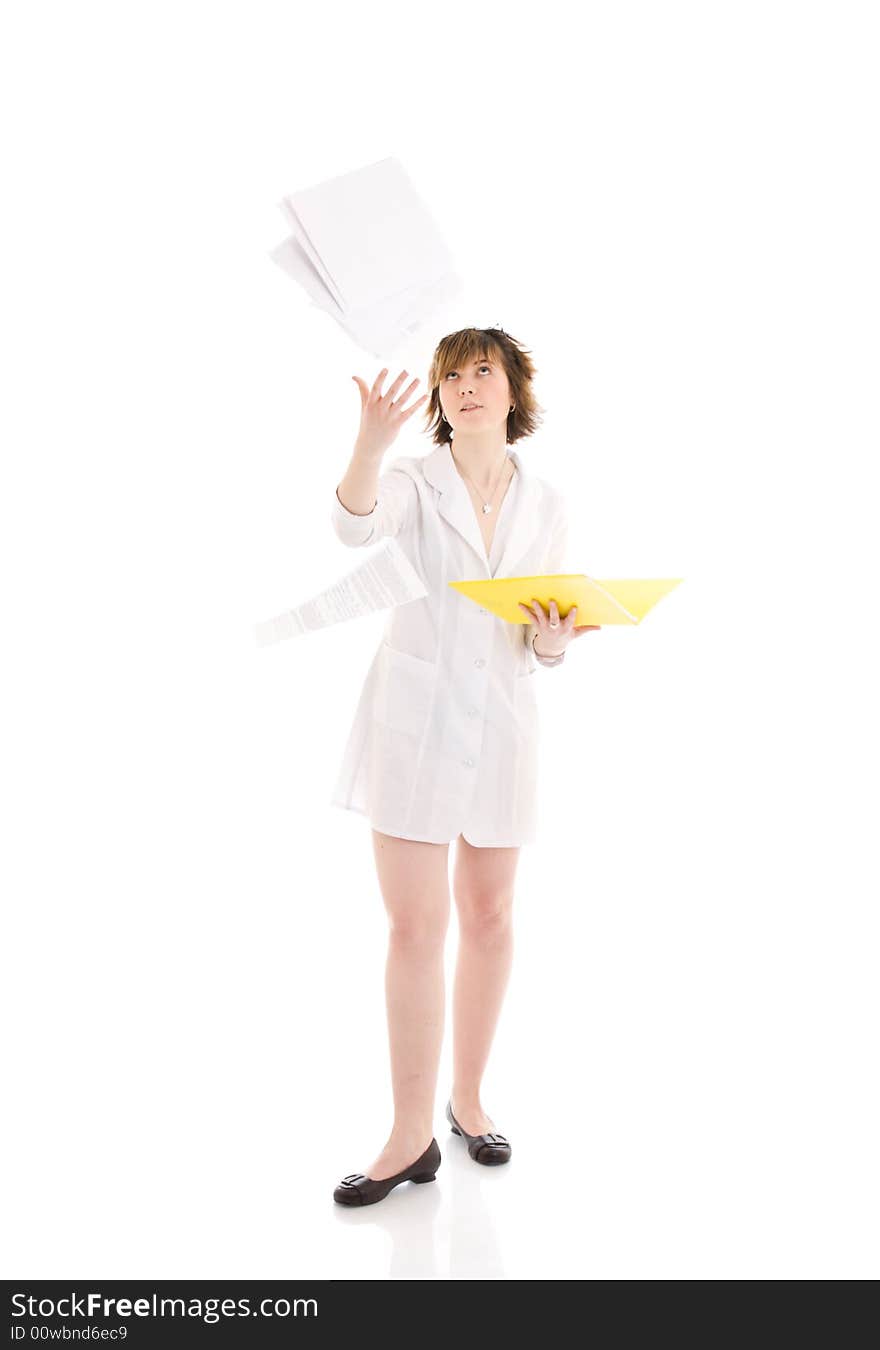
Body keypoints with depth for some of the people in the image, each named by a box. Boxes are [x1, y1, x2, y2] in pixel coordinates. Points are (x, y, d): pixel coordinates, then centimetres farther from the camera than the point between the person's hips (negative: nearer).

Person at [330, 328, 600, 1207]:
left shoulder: (547, 507, 9)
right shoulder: (411, 481, 0)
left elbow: (545, 645, 11)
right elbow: (354, 526, -23)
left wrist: (554, 641, -12)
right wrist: (371, 445, -40)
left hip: (499, 722, 3)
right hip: (412, 719, -3)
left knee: (489, 918, 10)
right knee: (415, 927, -4)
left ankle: (467, 1099, 28)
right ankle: (411, 1135, 8)